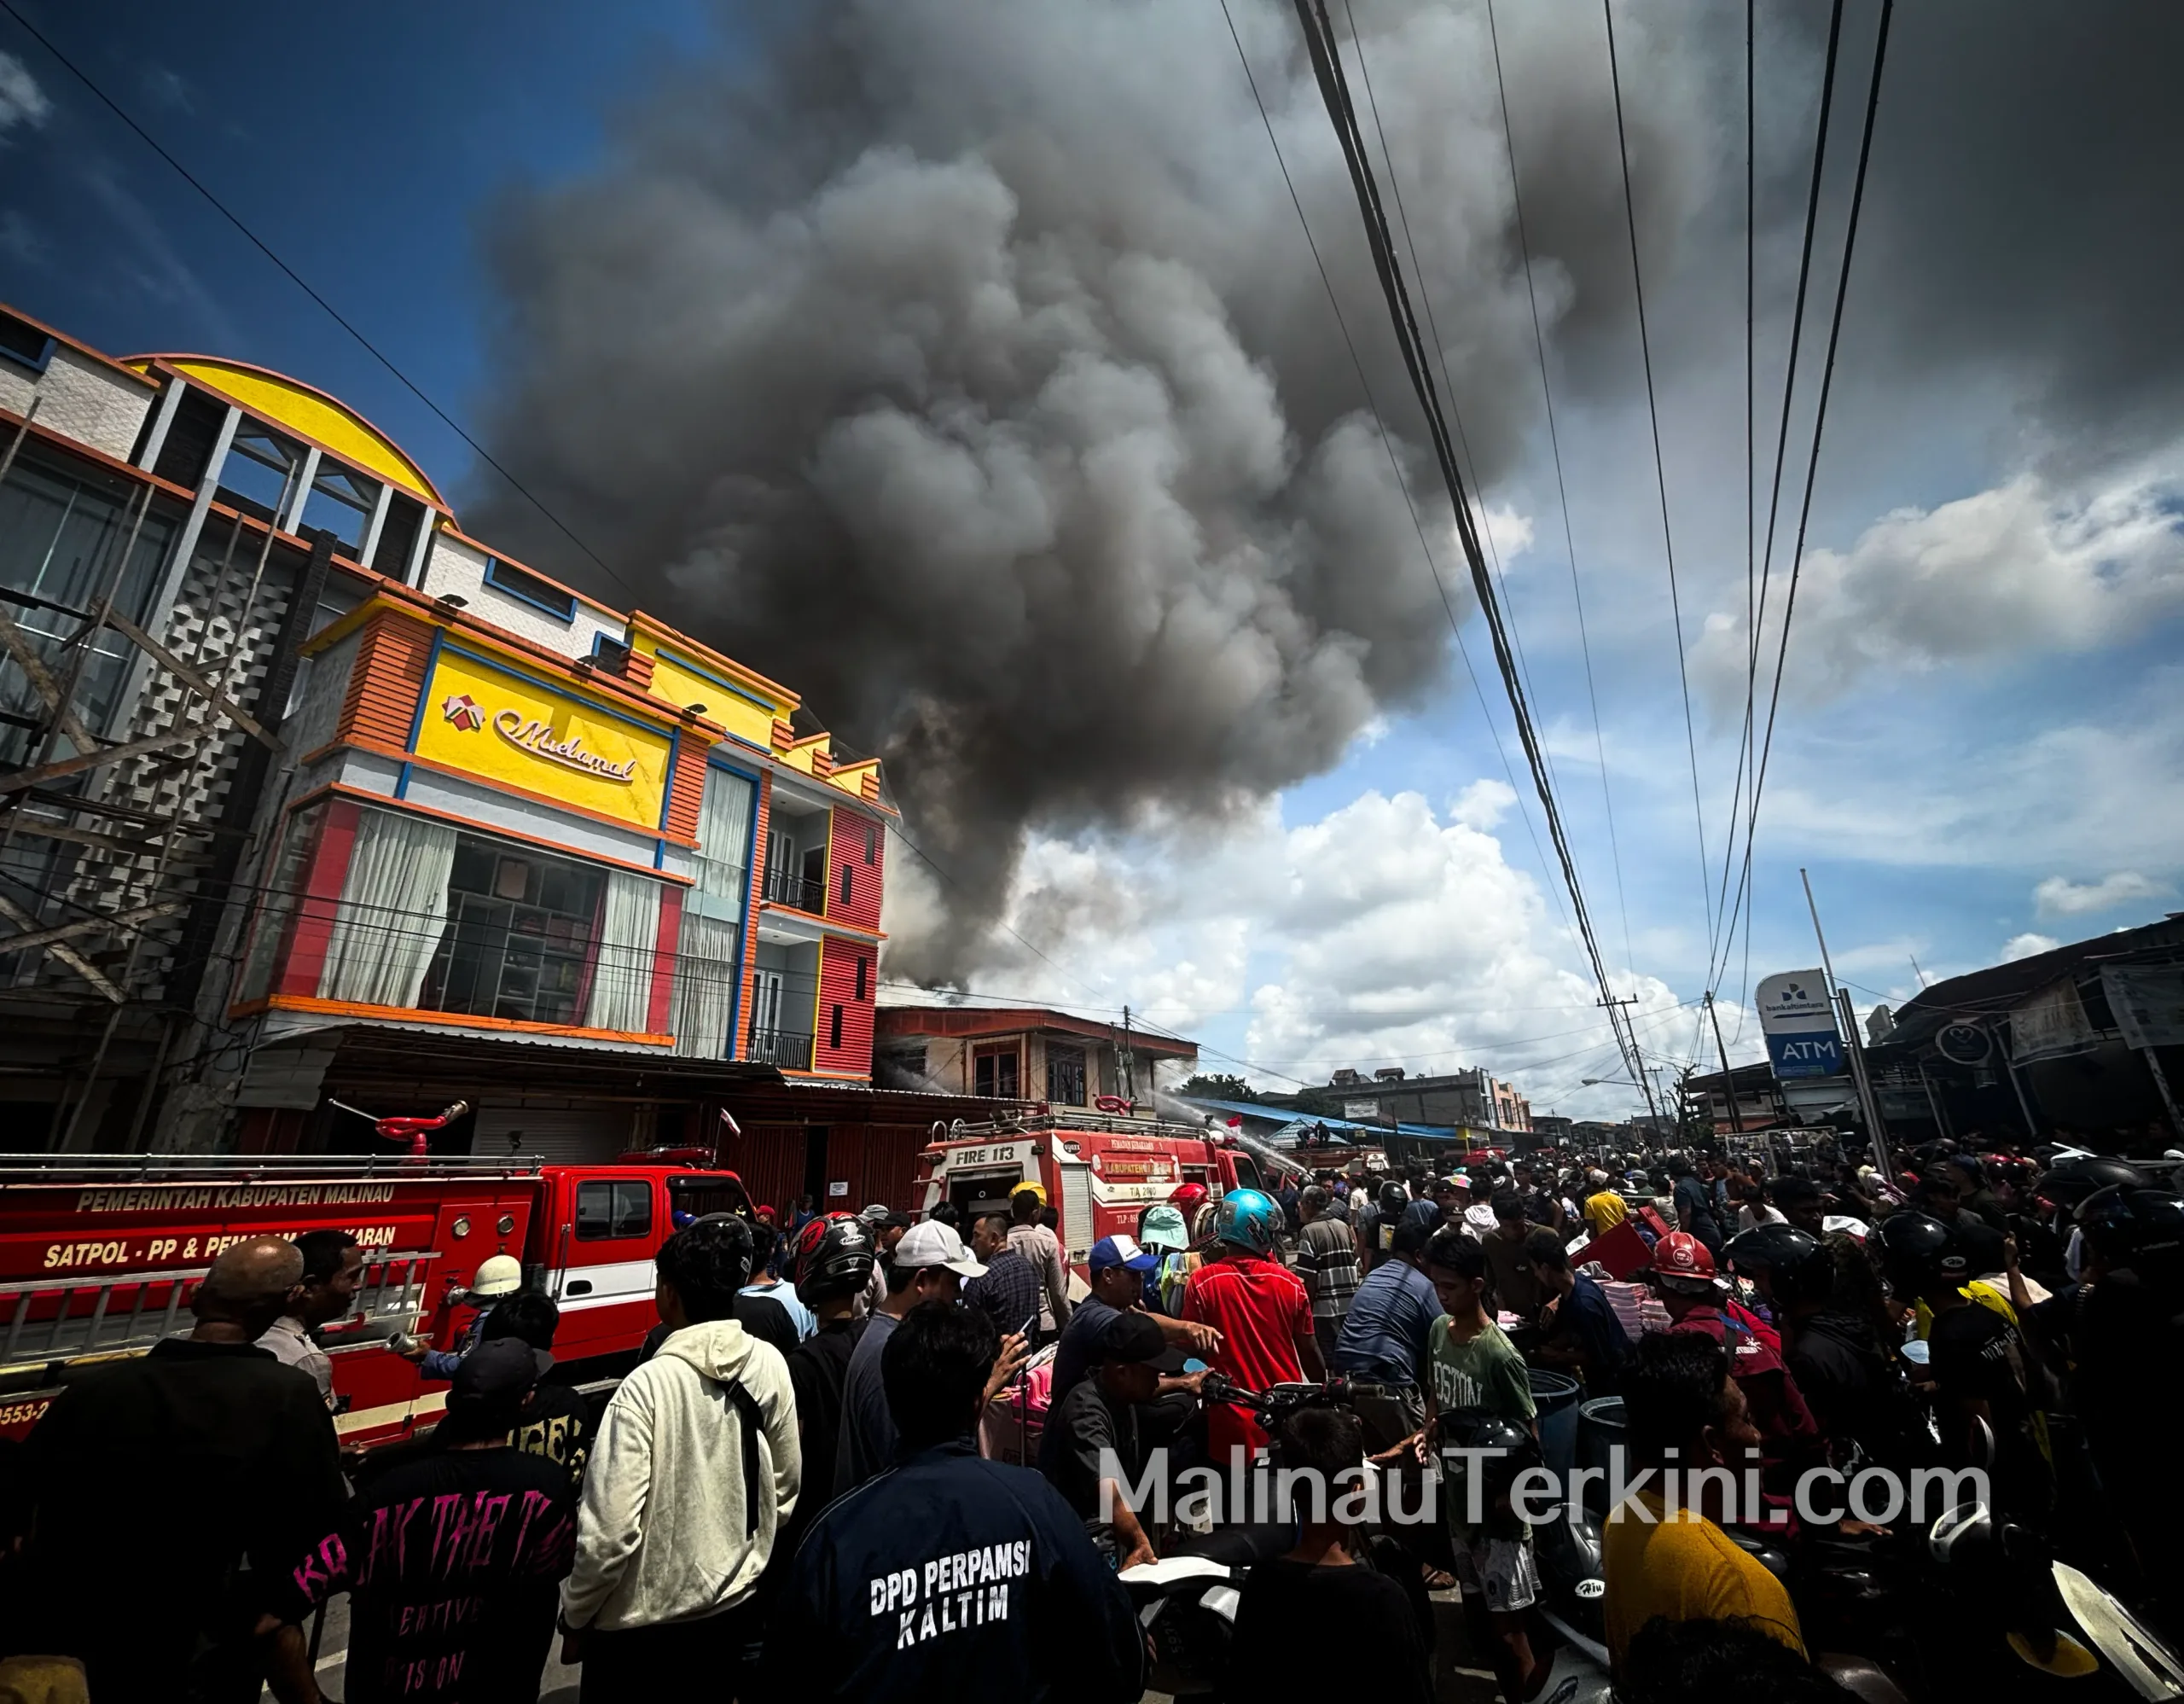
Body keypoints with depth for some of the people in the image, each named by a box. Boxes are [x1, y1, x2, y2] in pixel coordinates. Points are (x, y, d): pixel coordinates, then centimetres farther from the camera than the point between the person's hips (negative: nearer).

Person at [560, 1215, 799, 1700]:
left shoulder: (646, 1387, -25)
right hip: (739, 1610, 4)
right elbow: (786, 1487, 1)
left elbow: (611, 1529, -21)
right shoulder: (770, 1365, -11)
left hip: (645, 1626, -4)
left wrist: (574, 1618, -2)